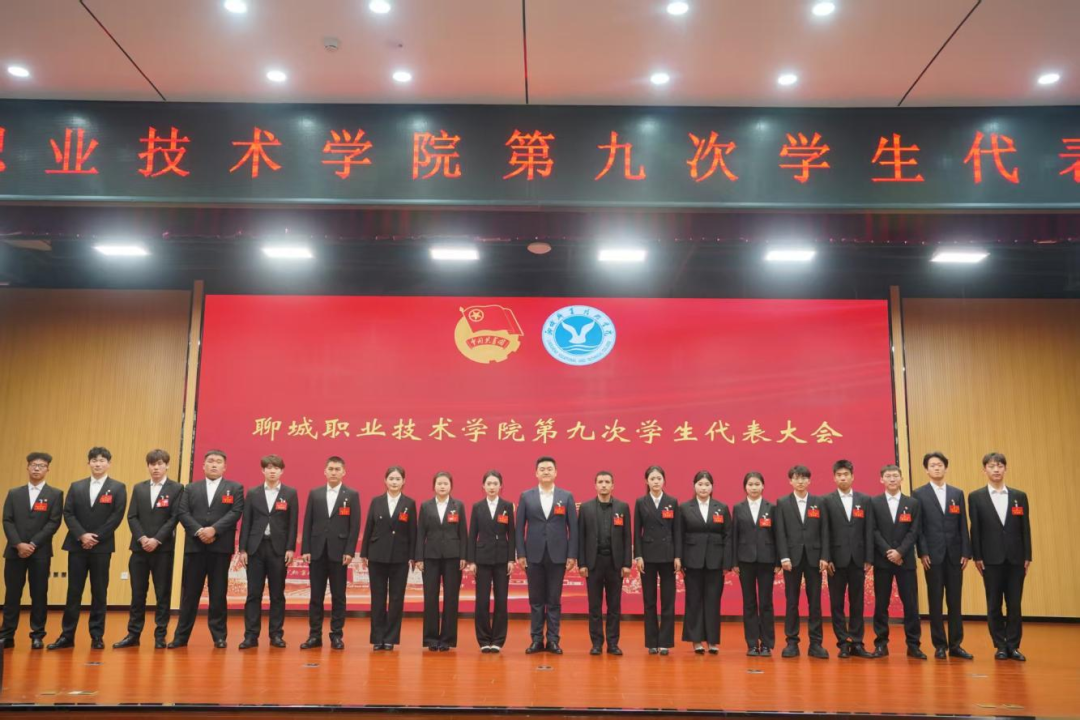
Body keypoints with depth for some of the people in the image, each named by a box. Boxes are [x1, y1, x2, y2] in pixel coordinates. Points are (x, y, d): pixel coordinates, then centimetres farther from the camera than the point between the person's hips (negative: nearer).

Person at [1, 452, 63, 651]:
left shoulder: (55, 494, 5)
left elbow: (54, 523, -4)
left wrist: (33, 544, -13)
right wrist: (18, 544, -12)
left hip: (40, 552, -2)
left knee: (39, 595, 1)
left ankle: (37, 635, 8)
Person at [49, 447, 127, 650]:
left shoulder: (118, 487, 2)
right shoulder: (76, 486, 12)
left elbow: (117, 517, -6)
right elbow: (68, 514, 3)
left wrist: (96, 537, -12)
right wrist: (82, 535, -12)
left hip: (102, 547, -2)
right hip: (77, 545, 2)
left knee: (99, 592, 3)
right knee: (73, 591, 4)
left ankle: (97, 636, 9)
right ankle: (67, 635, 10)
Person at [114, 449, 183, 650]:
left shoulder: (176, 488, 1)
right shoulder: (139, 488, 12)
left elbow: (174, 518, -7)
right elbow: (132, 517, 5)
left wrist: (157, 540, -15)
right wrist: (142, 538, -10)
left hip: (163, 548, -3)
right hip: (140, 547, 3)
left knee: (163, 593, 2)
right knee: (137, 593, 6)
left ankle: (160, 635, 8)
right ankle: (133, 634, 13)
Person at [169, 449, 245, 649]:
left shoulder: (235, 488, 7)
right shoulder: (191, 488, 13)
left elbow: (236, 513, -6)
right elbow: (183, 513, 2)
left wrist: (214, 529, -17)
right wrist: (199, 531, -13)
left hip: (221, 546, -2)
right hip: (195, 546, 2)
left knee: (218, 593, 3)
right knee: (189, 592, 4)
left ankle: (219, 636, 10)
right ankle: (181, 635, 11)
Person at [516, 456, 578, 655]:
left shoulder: (567, 496, 4)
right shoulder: (526, 496, 4)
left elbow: (573, 527, 2)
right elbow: (520, 527, 3)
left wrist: (572, 555, -4)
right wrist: (520, 554, -3)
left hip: (557, 555, 0)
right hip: (534, 555, 1)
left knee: (554, 600, 5)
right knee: (536, 600, 6)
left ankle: (553, 640, 12)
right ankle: (537, 640, 14)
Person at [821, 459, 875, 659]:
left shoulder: (865, 500, 7)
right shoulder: (827, 501, 2)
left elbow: (869, 530, 4)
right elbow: (825, 532, -3)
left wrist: (868, 558, -1)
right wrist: (826, 558, -9)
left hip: (857, 559, 2)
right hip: (837, 559, -2)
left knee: (857, 603, 6)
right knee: (837, 603, 2)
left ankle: (856, 643, 12)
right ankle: (843, 643, 9)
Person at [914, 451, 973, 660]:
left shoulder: (957, 493, 11)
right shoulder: (919, 494, 2)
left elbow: (963, 525, 8)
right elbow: (918, 527, -2)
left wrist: (966, 552, 1)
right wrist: (922, 553, -9)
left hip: (954, 554, 3)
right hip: (933, 555, -3)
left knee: (955, 601, 5)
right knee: (935, 601, 2)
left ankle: (955, 645, 12)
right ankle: (940, 645, 9)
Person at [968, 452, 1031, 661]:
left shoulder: (1019, 496, 8)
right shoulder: (976, 497, 2)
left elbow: (1025, 529, 6)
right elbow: (975, 529, 0)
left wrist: (1028, 557, 1)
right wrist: (977, 557, -5)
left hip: (1015, 558, 1)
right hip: (991, 559, -1)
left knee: (1015, 604, 4)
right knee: (994, 605, 4)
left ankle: (1013, 646, 12)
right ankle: (1000, 646, 13)